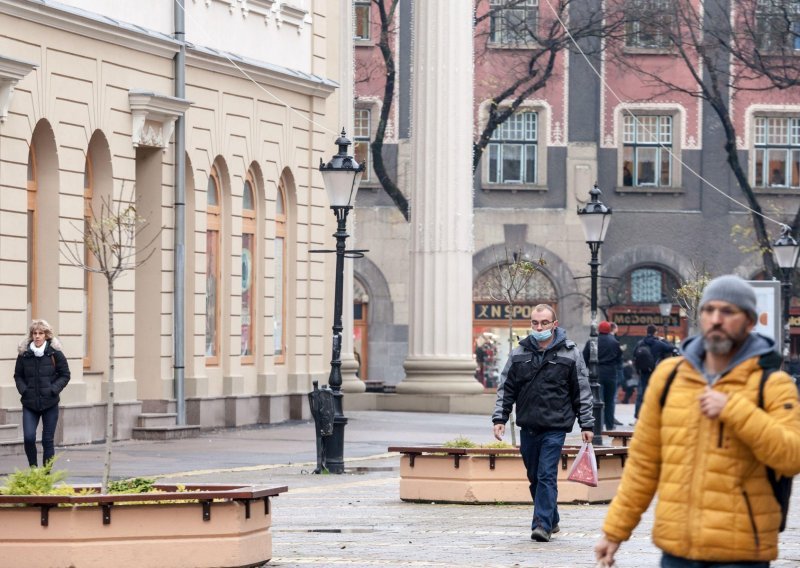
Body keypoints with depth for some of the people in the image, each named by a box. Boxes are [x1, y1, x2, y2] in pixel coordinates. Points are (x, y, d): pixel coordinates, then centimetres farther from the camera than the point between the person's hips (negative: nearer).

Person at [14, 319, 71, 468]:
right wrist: (23, 390, -5)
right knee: (29, 437, -10)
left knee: (48, 440, 3)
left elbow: (65, 375, 3)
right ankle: (33, 468, 11)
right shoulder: (24, 354, 2)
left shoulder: (55, 353, -2)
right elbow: (18, 375, 11)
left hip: (50, 404, -1)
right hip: (30, 404, 1)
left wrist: (54, 389, -9)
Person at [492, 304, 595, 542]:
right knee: (534, 477, 11)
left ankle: (543, 524, -12)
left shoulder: (569, 353, 0)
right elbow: (506, 388, 11)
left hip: (555, 426, -4)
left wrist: (586, 424, 1)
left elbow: (582, 392, 3)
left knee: (546, 475, -12)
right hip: (528, 425, 4)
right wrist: (499, 418, 2)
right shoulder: (519, 353, 7)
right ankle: (551, 520, 25)